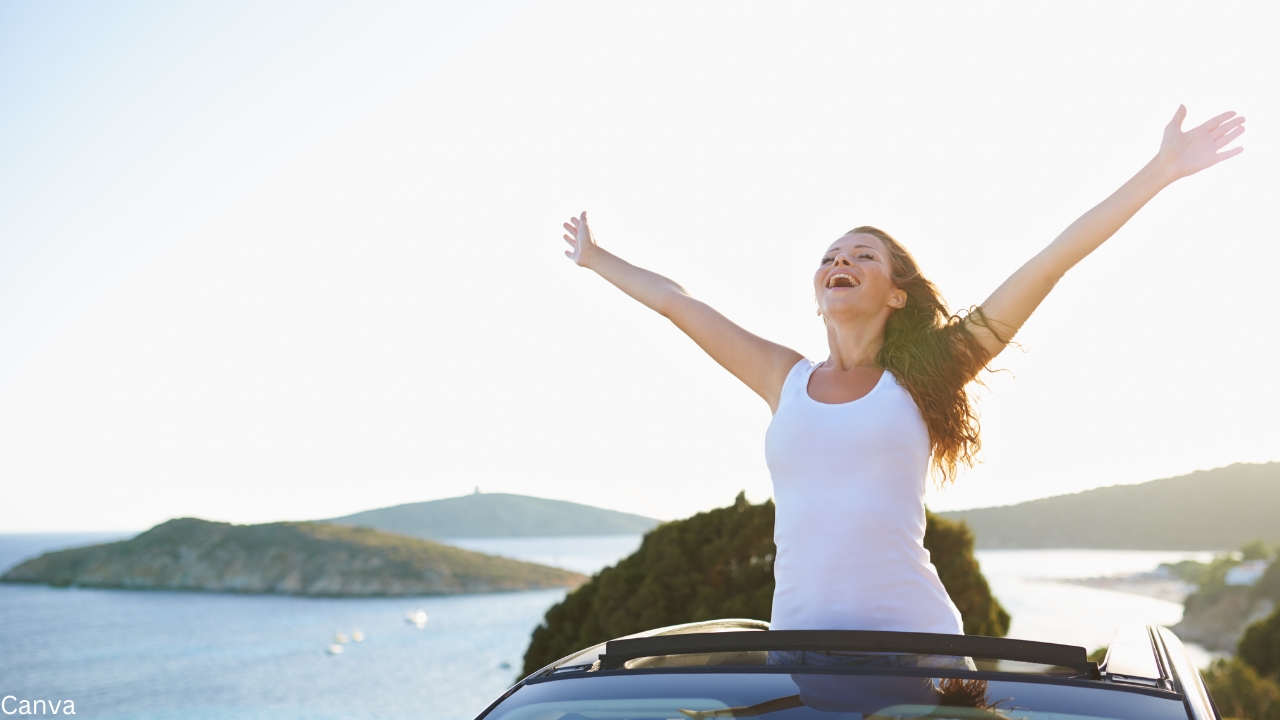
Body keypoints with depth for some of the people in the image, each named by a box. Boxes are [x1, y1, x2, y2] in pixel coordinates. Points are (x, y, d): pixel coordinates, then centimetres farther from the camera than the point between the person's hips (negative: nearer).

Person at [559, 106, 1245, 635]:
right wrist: (597, 259, 34)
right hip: (797, 634, 3)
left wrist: (1161, 170, 3)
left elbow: (1050, 263, 2)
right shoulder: (785, 380, 11)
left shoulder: (918, 378, 4)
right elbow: (674, 300, 23)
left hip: (912, 632, -2)